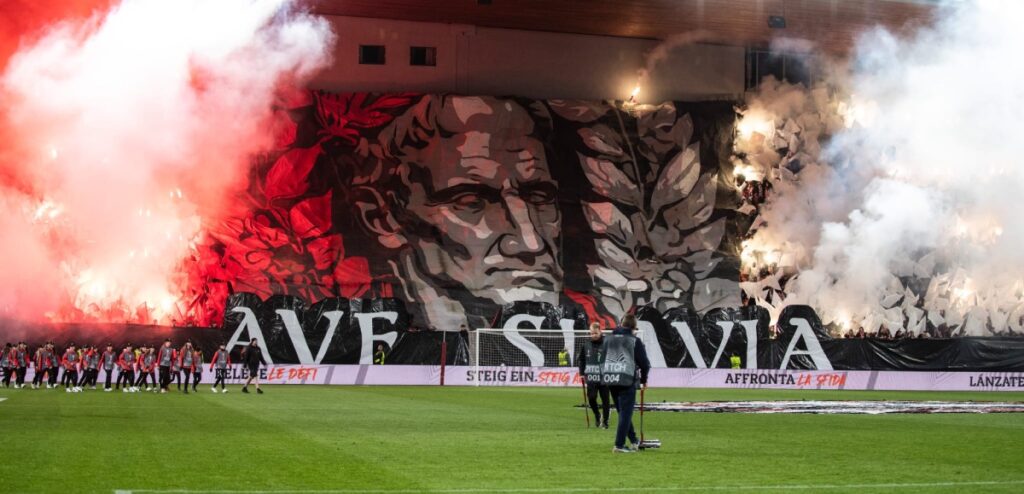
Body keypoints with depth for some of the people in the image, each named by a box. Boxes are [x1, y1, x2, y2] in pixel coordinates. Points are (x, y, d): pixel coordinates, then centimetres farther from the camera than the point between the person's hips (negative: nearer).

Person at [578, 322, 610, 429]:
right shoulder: (586, 345, 7)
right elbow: (581, 360, 18)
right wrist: (582, 373, 11)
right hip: (591, 378, 3)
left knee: (605, 400, 3)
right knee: (591, 398, -5)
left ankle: (605, 421, 15)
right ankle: (597, 415, 21)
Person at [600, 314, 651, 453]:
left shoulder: (608, 339, 12)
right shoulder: (635, 341, -3)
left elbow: (602, 360, 15)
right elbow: (644, 363, -1)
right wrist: (644, 379, 15)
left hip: (610, 380, 5)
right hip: (627, 380, -5)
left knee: (623, 412, 17)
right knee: (625, 413, -2)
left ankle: (634, 440, 23)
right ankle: (619, 445, -6)